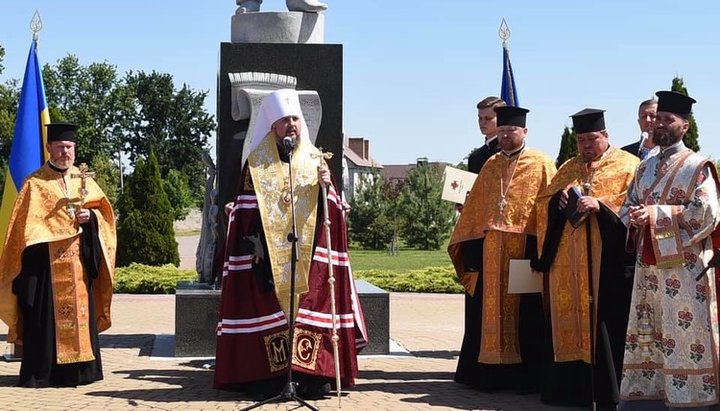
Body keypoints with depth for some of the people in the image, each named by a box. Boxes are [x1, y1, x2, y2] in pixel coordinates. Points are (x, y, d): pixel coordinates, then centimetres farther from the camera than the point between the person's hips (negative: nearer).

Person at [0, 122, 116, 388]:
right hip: (46, 264, -4)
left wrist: (90, 216, -8)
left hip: (78, 263, 4)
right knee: (47, 318, -5)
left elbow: (104, 210, 13)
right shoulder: (35, 183, 1)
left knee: (80, 312, 5)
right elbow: (28, 226, -6)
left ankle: (79, 370, 12)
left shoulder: (83, 180, 14)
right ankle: (42, 373, 0)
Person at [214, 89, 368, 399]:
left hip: (308, 256, 2)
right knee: (268, 311, -4)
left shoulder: (315, 159, 11)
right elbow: (245, 211, 3)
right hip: (268, 254, -1)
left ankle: (313, 375, 1)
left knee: (309, 308, -3)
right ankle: (267, 376, 1)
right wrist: (250, 245, -8)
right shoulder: (256, 163, 5)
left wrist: (326, 187, -14)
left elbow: (331, 209, 6)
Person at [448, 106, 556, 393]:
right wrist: (471, 245, 7)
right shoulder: (490, 166, 16)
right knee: (490, 310, 7)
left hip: (525, 247, -5)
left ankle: (527, 374, 8)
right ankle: (489, 371, 15)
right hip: (490, 250, 5)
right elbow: (475, 208, 15)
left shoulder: (541, 165, 2)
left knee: (523, 313, 0)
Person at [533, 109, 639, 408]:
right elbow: (543, 201, 17)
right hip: (568, 259, 5)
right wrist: (561, 197, -4)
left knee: (604, 321, -8)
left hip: (607, 258, -5)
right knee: (569, 316, 2)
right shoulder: (569, 168, 21)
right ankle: (571, 383, 7)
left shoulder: (626, 165, 6)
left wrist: (600, 205, -19)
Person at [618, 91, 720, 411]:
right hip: (648, 266, 7)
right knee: (646, 336, 9)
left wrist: (654, 213, -18)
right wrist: (633, 218, -6)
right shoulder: (645, 168, 16)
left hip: (683, 267, -7)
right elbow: (628, 208, 19)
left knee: (685, 338, -6)